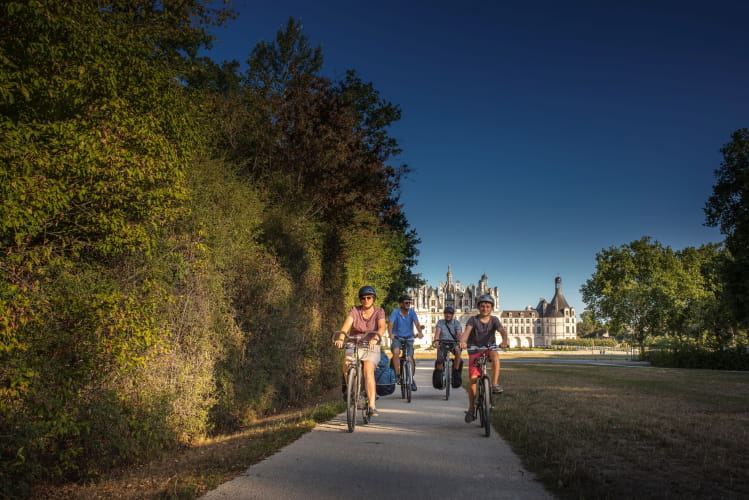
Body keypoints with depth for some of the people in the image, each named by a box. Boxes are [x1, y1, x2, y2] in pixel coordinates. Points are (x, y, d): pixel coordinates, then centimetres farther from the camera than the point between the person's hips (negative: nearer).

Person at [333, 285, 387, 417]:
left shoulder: (379, 311, -2)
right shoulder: (355, 310, -1)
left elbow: (382, 327, -20)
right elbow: (347, 324, -18)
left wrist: (375, 338, -41)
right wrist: (340, 337, -37)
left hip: (371, 346, -1)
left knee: (369, 371, -23)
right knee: (346, 363, -27)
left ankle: (372, 406, -23)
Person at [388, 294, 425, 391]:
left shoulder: (412, 312, -5)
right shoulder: (395, 312, -10)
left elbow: (417, 323, -17)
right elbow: (390, 324, -22)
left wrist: (420, 332, -38)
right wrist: (390, 334, -42)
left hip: (408, 338, 2)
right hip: (397, 338, -2)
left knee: (409, 358, -9)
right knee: (396, 352, -30)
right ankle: (397, 375, -16)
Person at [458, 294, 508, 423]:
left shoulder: (494, 320, -3)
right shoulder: (473, 319, -7)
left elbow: (502, 331, -20)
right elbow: (467, 331, -25)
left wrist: (504, 341, -43)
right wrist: (462, 341, -47)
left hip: (489, 348, 1)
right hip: (475, 351, -1)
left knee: (495, 355, -36)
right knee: (472, 378, -11)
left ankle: (495, 384, -25)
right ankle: (471, 409, 1)